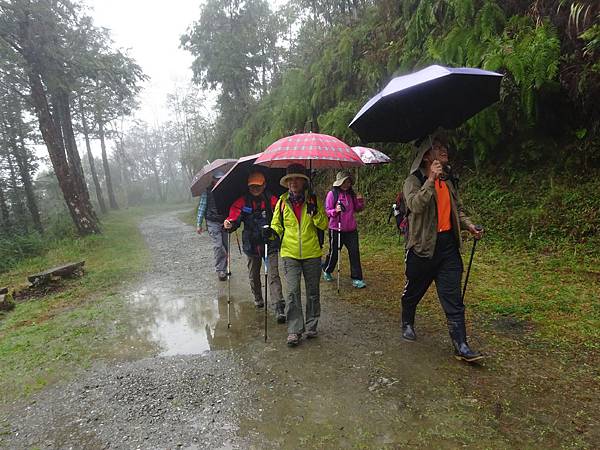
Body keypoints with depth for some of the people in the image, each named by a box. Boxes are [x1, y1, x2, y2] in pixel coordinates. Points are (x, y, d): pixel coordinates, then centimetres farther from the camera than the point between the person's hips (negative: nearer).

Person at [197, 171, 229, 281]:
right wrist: (199, 224, -3)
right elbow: (202, 207, 0)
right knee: (218, 245, -14)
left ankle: (223, 269, 21)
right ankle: (220, 270, -6)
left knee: (225, 246, 7)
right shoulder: (207, 191, -1)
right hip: (213, 222, -4)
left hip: (225, 221, 4)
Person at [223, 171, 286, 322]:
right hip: (251, 245, 3)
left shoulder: (272, 200, -4)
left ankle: (279, 308, -9)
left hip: (270, 244, -2)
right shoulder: (242, 202, -1)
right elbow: (234, 218, -9)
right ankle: (258, 298, 43)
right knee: (254, 275, 18)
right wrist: (229, 224, -31)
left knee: (273, 275, -9)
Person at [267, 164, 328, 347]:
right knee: (292, 292, -6)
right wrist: (273, 231, -10)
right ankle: (294, 330, 4)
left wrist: (315, 213, -18)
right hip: (290, 253, 0)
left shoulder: (313, 200, 1)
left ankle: (311, 326, 27)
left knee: (312, 292, 10)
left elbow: (324, 225, 0)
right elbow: (277, 224, 11)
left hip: (312, 253, 0)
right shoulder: (282, 201, 4)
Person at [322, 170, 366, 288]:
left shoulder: (351, 194, 8)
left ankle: (357, 279, 6)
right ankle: (326, 271, 37)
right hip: (336, 229, -4)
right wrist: (335, 211, -26)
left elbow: (358, 209, 16)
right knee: (334, 253, 9)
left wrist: (360, 201, -3)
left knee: (355, 253, -2)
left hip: (351, 229, 4)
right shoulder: (332, 194, -6)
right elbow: (327, 211, -6)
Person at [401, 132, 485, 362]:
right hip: (423, 246, -5)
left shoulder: (448, 181, 14)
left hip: (448, 246, 5)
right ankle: (407, 323, 39)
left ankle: (460, 346, 7)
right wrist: (431, 179, -25)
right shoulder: (414, 181, -7)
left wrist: (469, 225, 5)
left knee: (453, 299, 2)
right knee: (413, 291, 14)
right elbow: (416, 205, -26)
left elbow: (457, 209, 22)